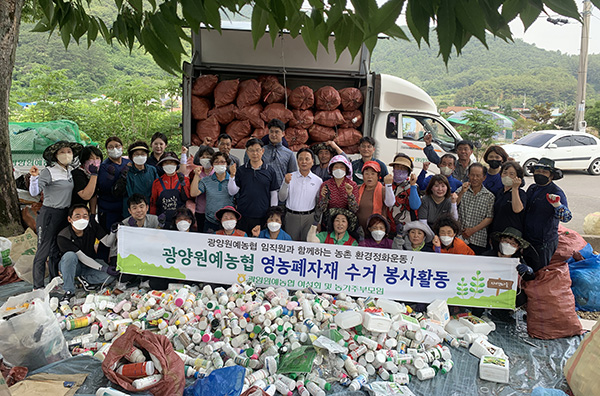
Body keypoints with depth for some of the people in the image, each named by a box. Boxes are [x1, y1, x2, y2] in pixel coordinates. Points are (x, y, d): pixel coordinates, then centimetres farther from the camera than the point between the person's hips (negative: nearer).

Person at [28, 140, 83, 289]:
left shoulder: (71, 171, 10)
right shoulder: (48, 172, -10)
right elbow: (34, 192, -17)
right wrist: (34, 177, -33)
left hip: (64, 215, 7)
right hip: (49, 214, -7)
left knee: (57, 250, 15)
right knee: (44, 250, -4)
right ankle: (38, 286, 2)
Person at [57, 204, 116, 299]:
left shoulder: (92, 224, -14)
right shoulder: (62, 237, -25)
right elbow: (82, 257, -27)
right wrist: (103, 268, -34)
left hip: (91, 263, 3)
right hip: (70, 266, -3)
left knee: (110, 276, -24)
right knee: (70, 255, -38)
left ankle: (83, 278, -3)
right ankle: (69, 290, -24)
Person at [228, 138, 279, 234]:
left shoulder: (270, 171, 3)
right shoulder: (241, 170, 4)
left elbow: (274, 194, 7)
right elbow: (232, 192, 1)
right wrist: (232, 175, -13)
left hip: (263, 217, 0)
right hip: (243, 217, 0)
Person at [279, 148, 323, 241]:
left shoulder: (318, 180, 5)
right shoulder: (290, 177, 2)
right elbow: (282, 198, -1)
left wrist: (318, 222, 8)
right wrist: (286, 183, -15)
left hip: (309, 217, 0)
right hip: (291, 216, 0)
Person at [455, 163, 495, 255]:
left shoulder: (489, 196, 6)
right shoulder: (461, 190, 10)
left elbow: (489, 218, 0)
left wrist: (473, 230, -9)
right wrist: (462, 192, -13)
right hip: (458, 237, 1)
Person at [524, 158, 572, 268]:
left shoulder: (556, 192, -13)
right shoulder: (532, 188, 8)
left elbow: (567, 217, -23)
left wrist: (557, 205, -41)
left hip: (544, 243, -6)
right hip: (527, 239, 6)